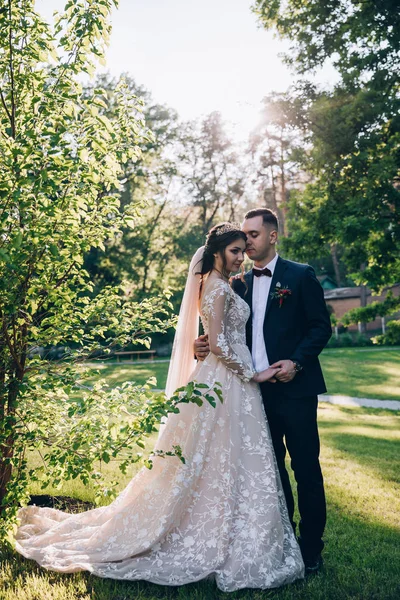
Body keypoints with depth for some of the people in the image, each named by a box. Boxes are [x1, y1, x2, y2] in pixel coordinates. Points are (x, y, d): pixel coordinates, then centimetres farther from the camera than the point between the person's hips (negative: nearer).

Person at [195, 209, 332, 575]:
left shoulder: (300, 275, -3)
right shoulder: (240, 284, 11)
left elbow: (321, 327, -5)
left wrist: (296, 362, -17)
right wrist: (206, 345, -7)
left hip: (294, 387, -5)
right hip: (257, 390, 5)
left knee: (306, 468, 2)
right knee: (271, 466, 15)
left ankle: (311, 549, 18)